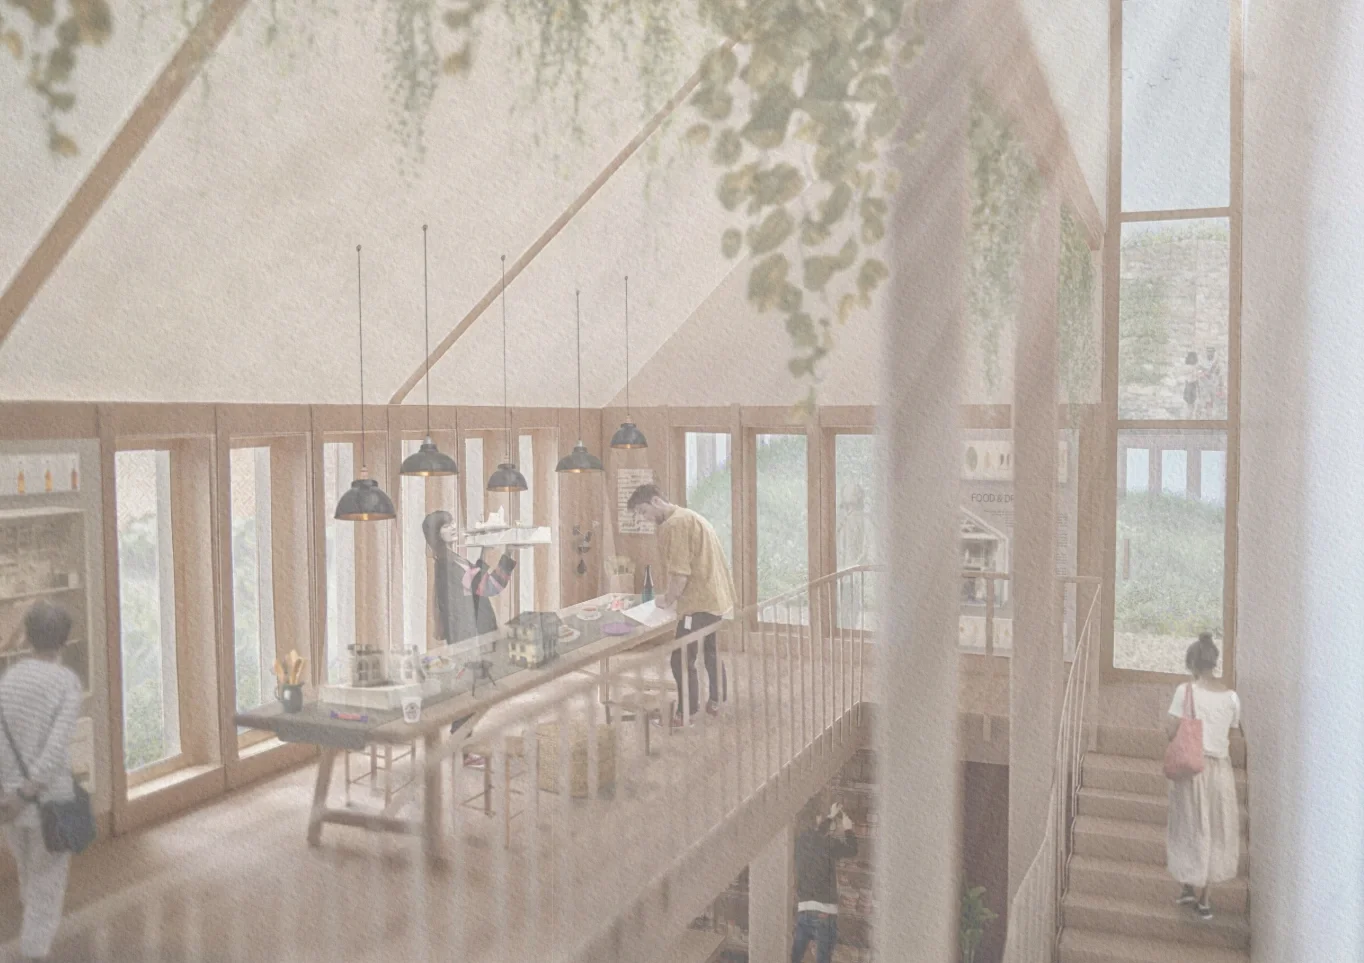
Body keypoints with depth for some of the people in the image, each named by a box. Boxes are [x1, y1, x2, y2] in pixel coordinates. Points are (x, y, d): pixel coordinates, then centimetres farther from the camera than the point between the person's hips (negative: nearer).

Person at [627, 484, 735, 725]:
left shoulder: (673, 525, -18)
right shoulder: (688, 516, 15)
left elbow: (680, 574, -23)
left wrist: (667, 600, -8)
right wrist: (673, 596, 16)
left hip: (699, 601, -11)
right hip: (714, 596, 11)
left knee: (682, 660, -2)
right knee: (710, 650, 24)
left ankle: (686, 713, 7)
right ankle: (716, 701, 36)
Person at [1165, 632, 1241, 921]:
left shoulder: (1185, 690, -11)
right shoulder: (1231, 697, -1)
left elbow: (1170, 731, -13)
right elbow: (1232, 738, 3)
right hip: (1220, 768, 3)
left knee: (1191, 826, 13)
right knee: (1215, 829, 13)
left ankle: (1190, 888, 15)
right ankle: (1203, 897, 18)